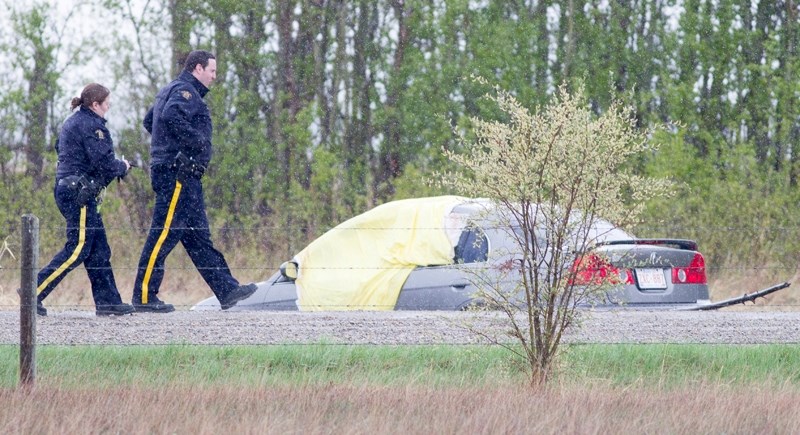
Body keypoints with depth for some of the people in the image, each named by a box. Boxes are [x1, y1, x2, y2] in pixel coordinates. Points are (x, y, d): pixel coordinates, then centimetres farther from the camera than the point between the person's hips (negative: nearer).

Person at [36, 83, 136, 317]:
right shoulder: (91, 125, -13)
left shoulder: (72, 122, 18)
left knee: (99, 249, 11)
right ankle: (34, 292, -12)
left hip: (66, 189, 11)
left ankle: (107, 301, 11)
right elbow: (103, 161, -19)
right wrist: (122, 167, 2)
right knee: (78, 249, -9)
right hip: (79, 192, -11)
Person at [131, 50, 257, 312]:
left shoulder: (171, 91, 22)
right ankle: (144, 297, -8)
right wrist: (196, 141, -20)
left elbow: (149, 120, 31)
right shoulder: (185, 91, -11)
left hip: (185, 177, 11)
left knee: (198, 238, 9)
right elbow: (171, 116, -30)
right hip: (177, 174, -11)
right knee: (164, 235, -9)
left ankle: (227, 290, 11)